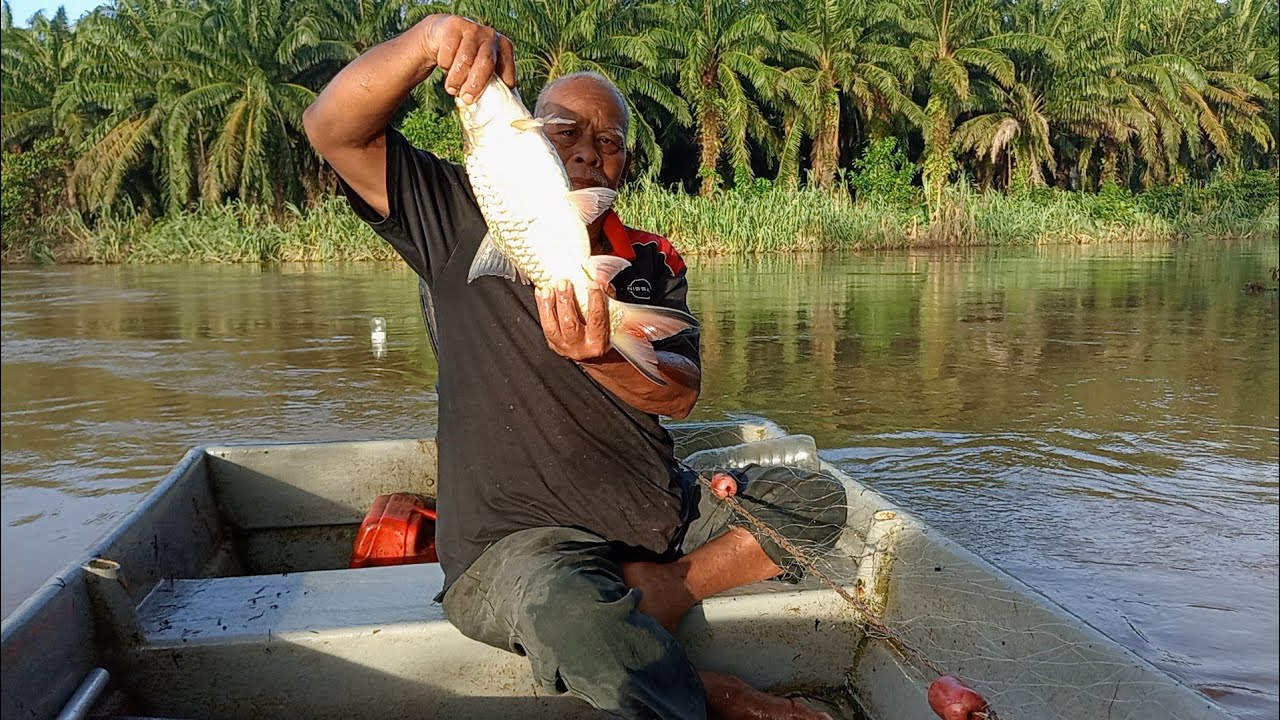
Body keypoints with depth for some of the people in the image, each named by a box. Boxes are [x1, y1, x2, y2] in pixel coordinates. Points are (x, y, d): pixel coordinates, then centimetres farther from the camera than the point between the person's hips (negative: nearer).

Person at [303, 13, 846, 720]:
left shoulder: (652, 262, 10)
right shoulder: (463, 222, 0)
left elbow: (680, 394, -5)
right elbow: (334, 129, -10)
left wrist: (599, 357, -28)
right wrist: (427, 37, -27)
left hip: (663, 514, 6)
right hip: (516, 538, -5)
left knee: (814, 501, -1)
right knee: (566, 606, -38)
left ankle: (634, 602, -14)